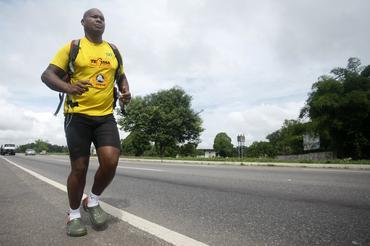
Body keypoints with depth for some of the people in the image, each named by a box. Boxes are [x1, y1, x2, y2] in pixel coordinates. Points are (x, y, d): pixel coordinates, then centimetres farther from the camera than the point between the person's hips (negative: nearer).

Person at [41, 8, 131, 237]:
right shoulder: (72, 47, 2)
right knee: (79, 168, 0)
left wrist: (126, 91, 3)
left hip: (105, 116, 3)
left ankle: (93, 201, 14)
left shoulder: (113, 50, 13)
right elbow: (47, 75, -2)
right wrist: (68, 88, -24)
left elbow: (122, 76, 26)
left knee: (111, 160, -14)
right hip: (78, 115, -3)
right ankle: (74, 214, 24)